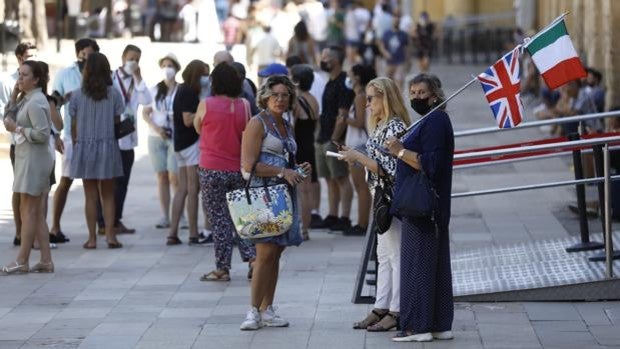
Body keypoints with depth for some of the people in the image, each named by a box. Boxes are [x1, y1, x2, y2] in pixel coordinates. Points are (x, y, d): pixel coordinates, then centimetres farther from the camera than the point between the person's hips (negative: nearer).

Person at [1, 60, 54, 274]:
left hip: (34, 159, -10)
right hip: (26, 158, 10)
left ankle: (21, 262, -4)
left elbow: (42, 134, -22)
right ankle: (46, 260, 12)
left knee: (28, 211, -7)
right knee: (36, 213, 10)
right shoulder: (27, 99, 15)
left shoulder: (35, 102, -16)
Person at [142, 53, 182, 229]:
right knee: (161, 177, 4)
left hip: (175, 137, -4)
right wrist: (155, 127, -7)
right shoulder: (154, 90, 9)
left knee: (174, 177, -10)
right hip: (156, 137, 4)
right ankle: (165, 216, 7)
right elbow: (145, 113, 8)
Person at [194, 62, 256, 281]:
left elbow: (197, 128, 7)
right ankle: (252, 257, 0)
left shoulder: (206, 105, -9)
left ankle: (222, 269, 6)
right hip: (239, 170, 3)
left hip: (212, 170, -3)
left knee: (219, 219, 3)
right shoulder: (244, 105, -1)